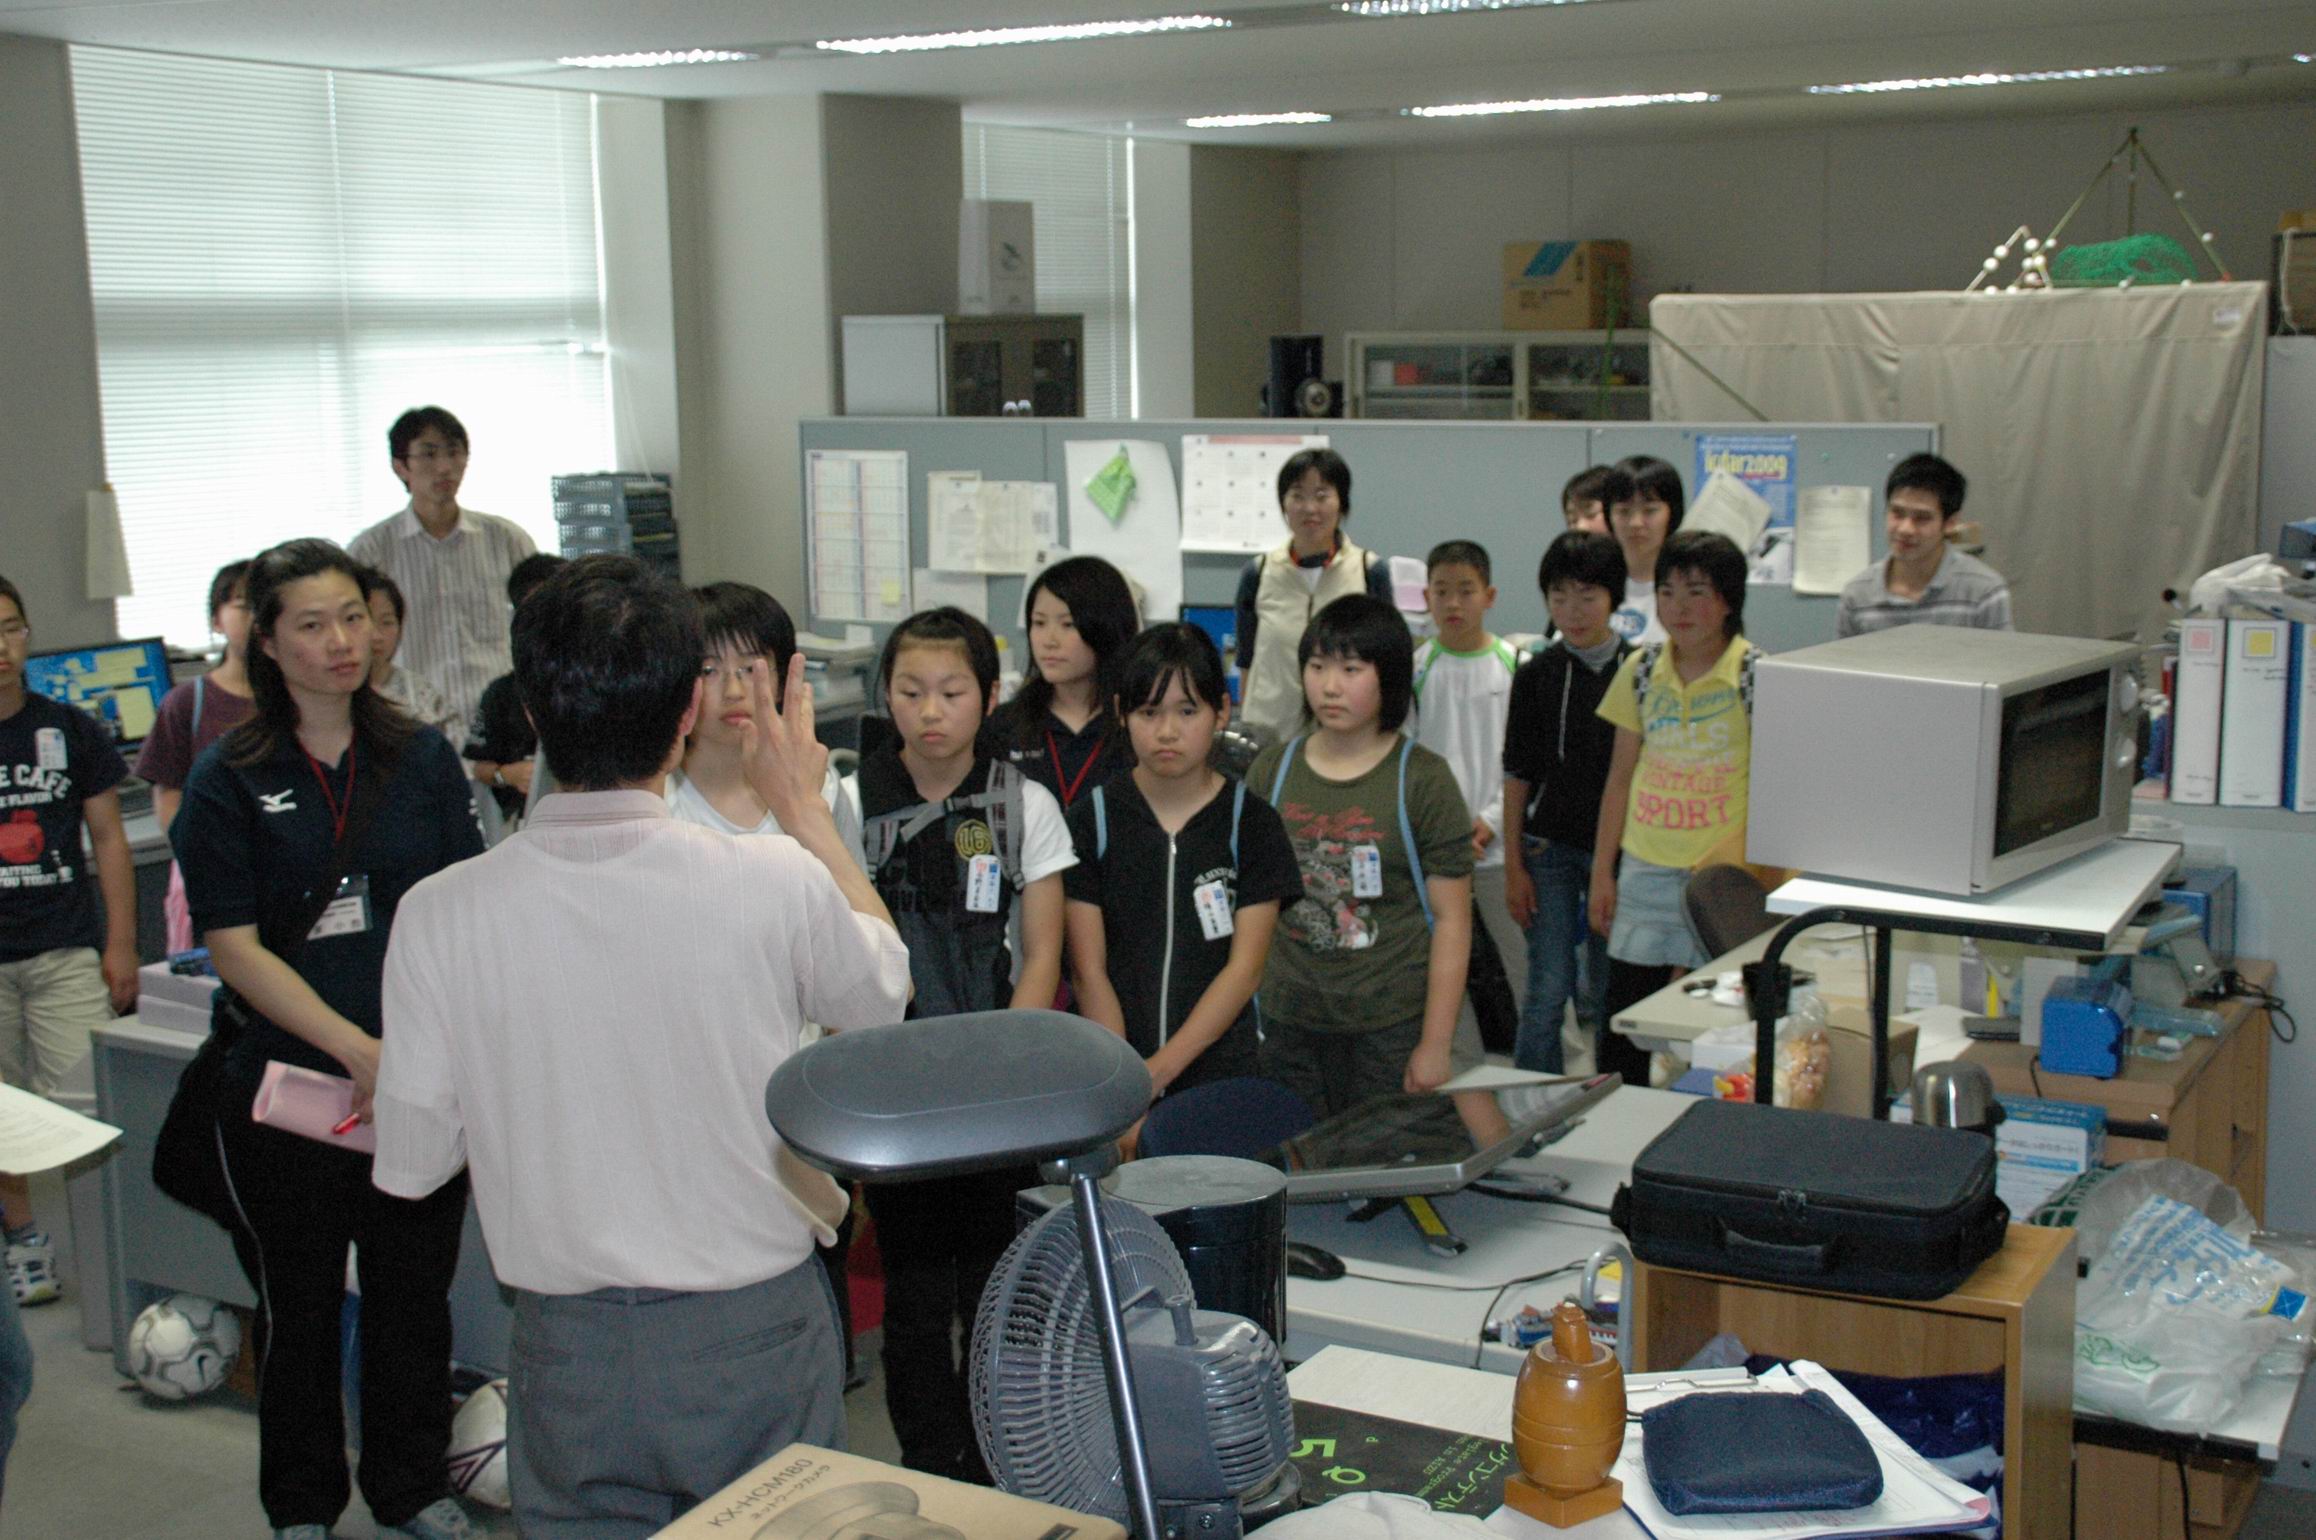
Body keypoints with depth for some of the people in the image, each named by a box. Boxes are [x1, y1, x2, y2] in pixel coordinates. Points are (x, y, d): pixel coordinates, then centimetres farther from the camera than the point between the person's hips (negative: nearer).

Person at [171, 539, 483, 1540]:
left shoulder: (423, 760, 4)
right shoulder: (228, 780, -3)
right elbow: (235, 948, -9)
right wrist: (355, 1046, -20)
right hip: (287, 1078, -2)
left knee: (415, 1290, 13)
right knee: (299, 1305, 13)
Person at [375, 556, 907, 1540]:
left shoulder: (440, 915, -14)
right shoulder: (778, 884, -17)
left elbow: (412, 1165, -5)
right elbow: (885, 990, 6)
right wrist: (804, 807, 15)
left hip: (568, 1349, 1)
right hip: (757, 1337, 0)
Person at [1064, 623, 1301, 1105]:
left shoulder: (1251, 822, 1)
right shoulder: (1092, 820, 2)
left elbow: (1245, 967, -4)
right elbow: (1089, 970, -1)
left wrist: (1161, 1070, -13)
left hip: (1219, 1075, 0)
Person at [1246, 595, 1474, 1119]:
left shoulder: (1422, 778, -4)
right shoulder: (1272, 771, 6)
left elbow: (1451, 919, -4)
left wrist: (1436, 1043, -8)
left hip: (1391, 1027, -3)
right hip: (1288, 1024, 3)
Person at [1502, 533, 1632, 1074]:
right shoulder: (1536, 675, 1)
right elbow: (1517, 775, 3)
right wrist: (1513, 866, -1)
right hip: (1550, 849, 0)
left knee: (1610, 992, 8)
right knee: (1548, 993, -1)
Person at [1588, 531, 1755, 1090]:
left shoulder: (1754, 675, -6)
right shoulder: (1640, 670, 6)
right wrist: (1602, 871, 9)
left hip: (1723, 870, -4)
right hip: (1645, 868, 4)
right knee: (1622, 1019, 5)